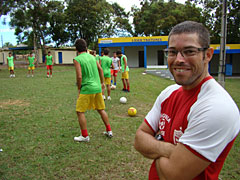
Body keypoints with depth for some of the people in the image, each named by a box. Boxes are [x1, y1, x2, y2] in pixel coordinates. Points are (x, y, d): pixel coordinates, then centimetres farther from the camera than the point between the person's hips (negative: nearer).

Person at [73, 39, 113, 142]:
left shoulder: (77, 60, -9)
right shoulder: (92, 57, 10)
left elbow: (79, 77, -16)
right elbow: (100, 70, 14)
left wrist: (79, 89, -2)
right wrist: (102, 83, 23)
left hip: (87, 89, -6)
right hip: (97, 88, 7)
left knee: (80, 112, 6)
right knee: (101, 110, 17)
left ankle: (85, 136, 9)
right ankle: (109, 131, 24)